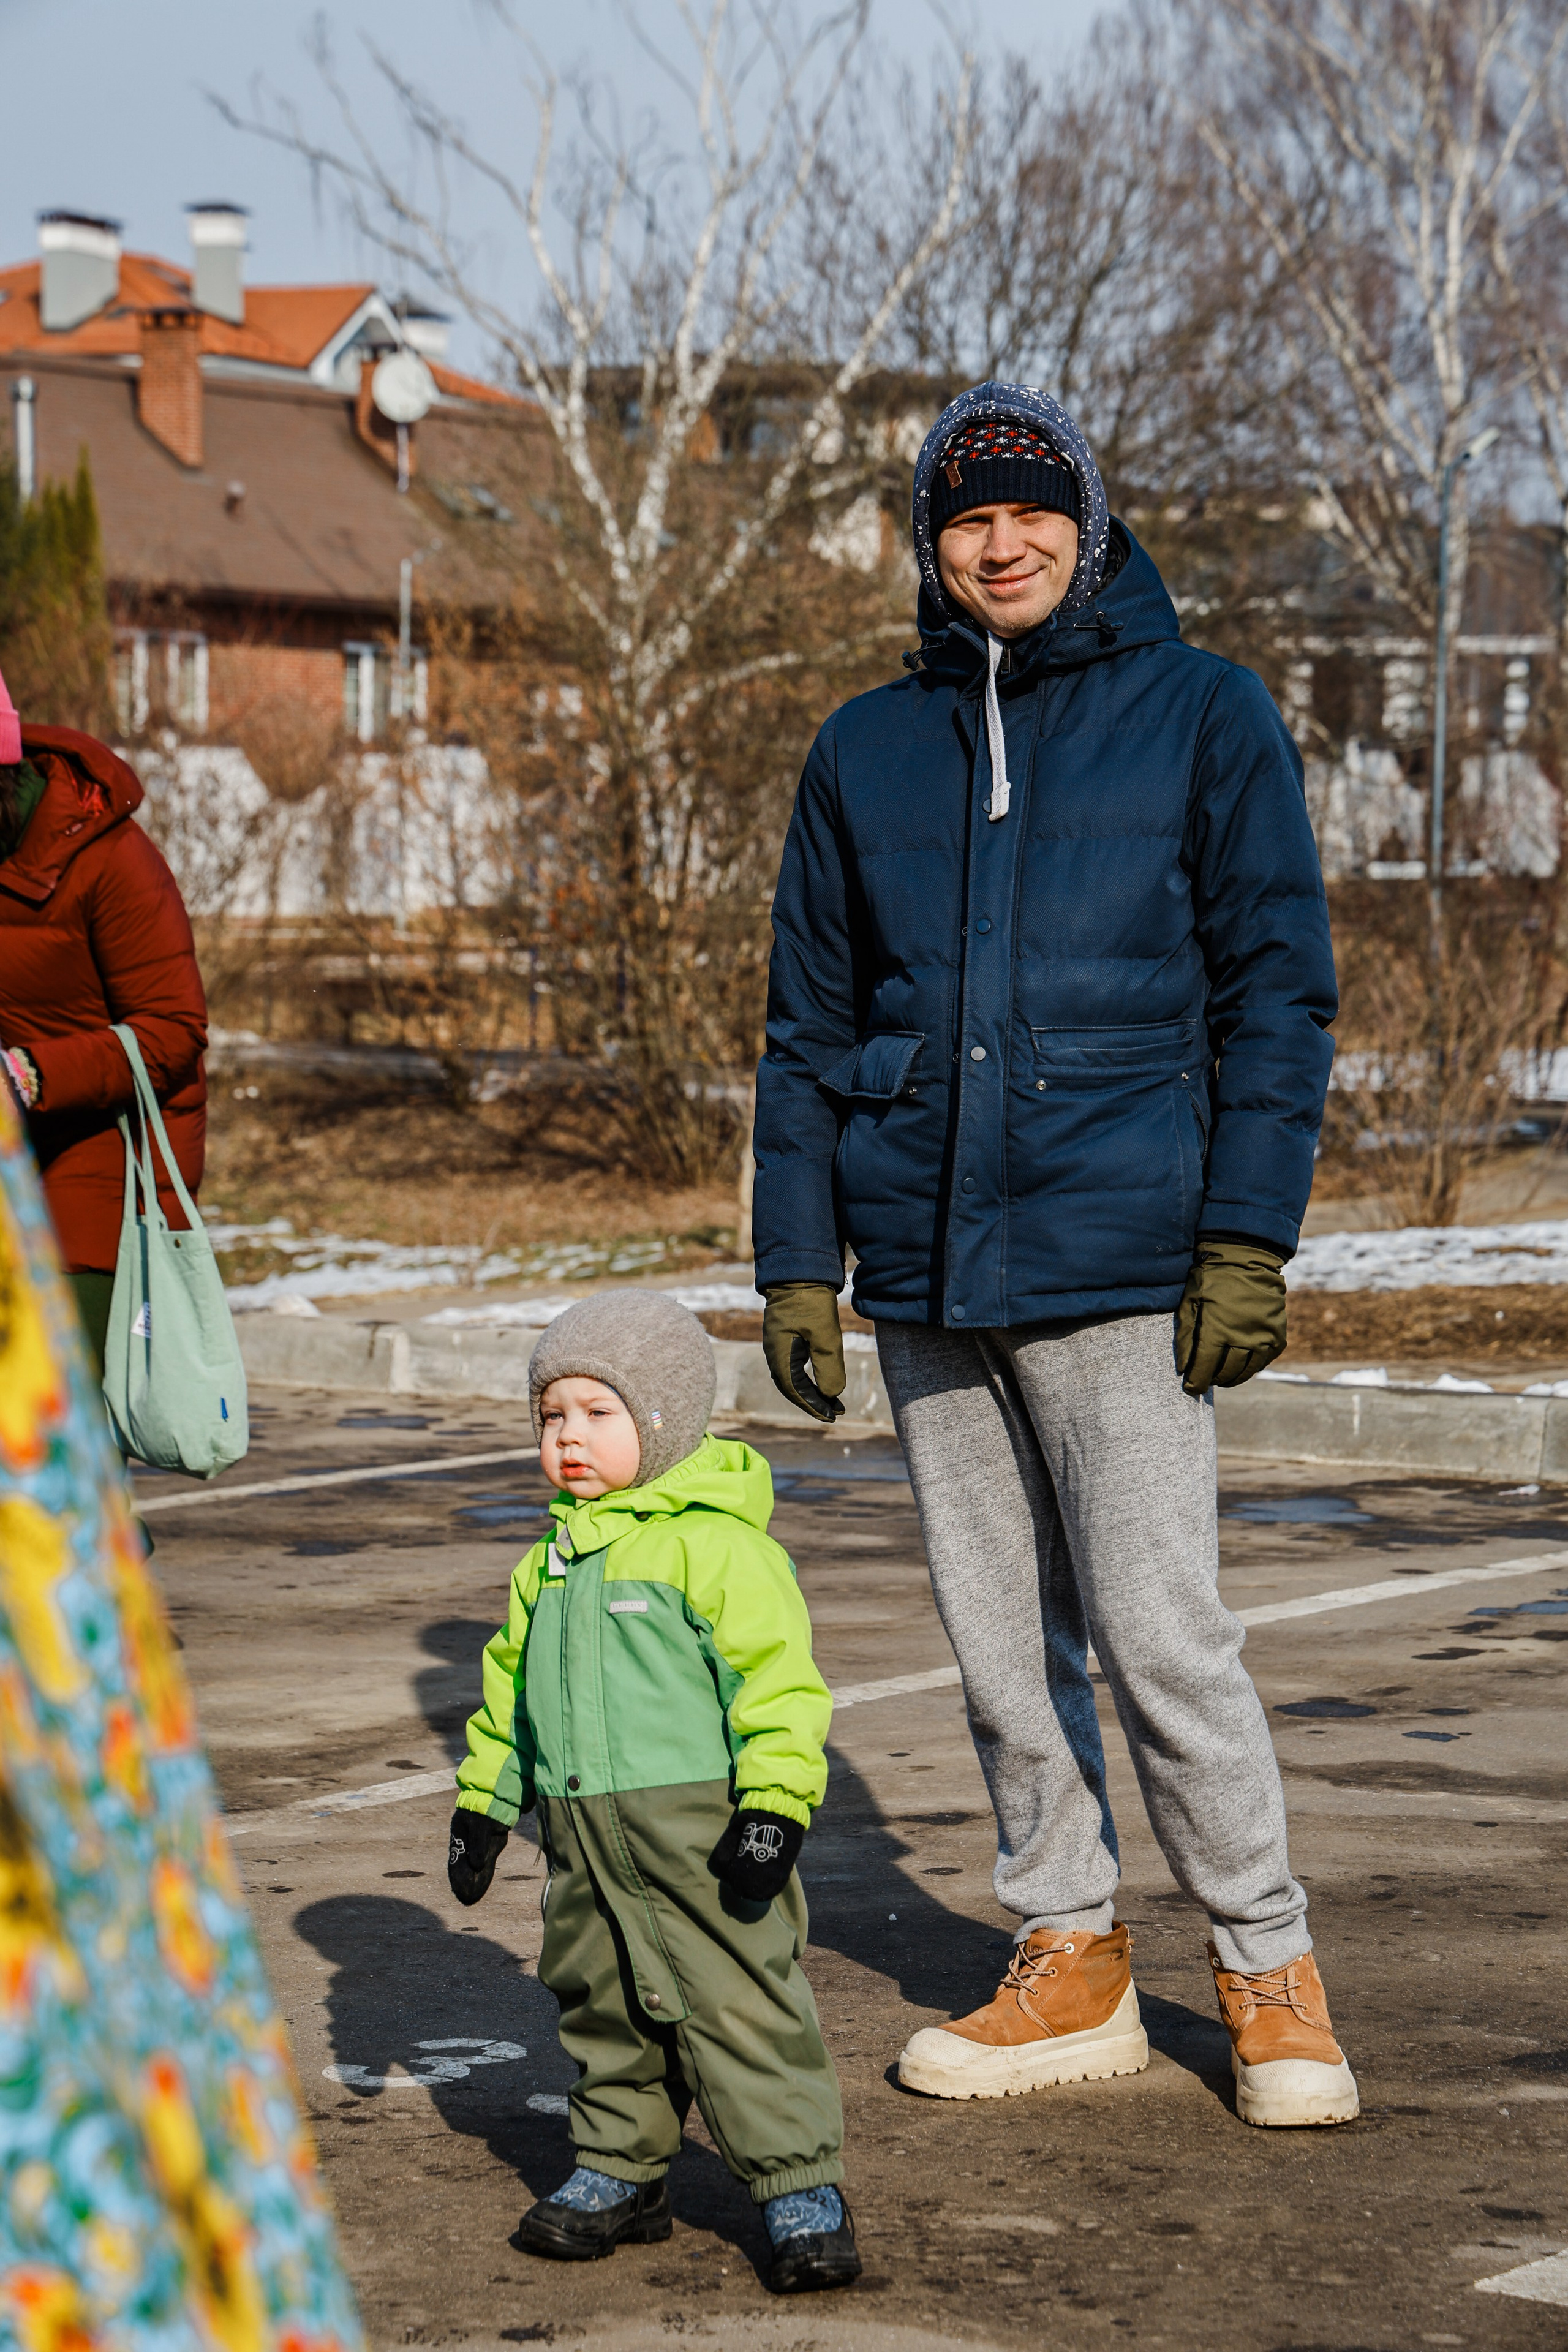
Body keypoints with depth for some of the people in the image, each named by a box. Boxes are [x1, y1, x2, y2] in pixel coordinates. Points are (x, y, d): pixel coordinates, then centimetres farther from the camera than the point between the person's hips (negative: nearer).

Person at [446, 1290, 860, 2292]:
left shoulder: (720, 1546, -11)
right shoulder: (553, 1562, 14)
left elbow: (779, 1676, -15)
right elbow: (509, 1682, 24)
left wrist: (775, 1804, -20)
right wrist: (483, 1801, 21)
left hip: (698, 1824, -8)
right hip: (585, 1835, 8)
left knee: (739, 2002, -7)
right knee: (602, 2003, 15)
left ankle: (802, 2188, -1)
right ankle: (622, 2170, 29)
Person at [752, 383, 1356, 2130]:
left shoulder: (1203, 714, 2)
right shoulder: (867, 752, 12)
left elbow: (1276, 987, -1)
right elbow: (812, 1027, 15)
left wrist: (1247, 1236, -9)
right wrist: (796, 1263, 8)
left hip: (1114, 1260, -4)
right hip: (926, 1272, 4)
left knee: (1160, 1634, -7)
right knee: (1001, 1646, 9)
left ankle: (1268, 1972, 7)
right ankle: (1068, 1966, 20)